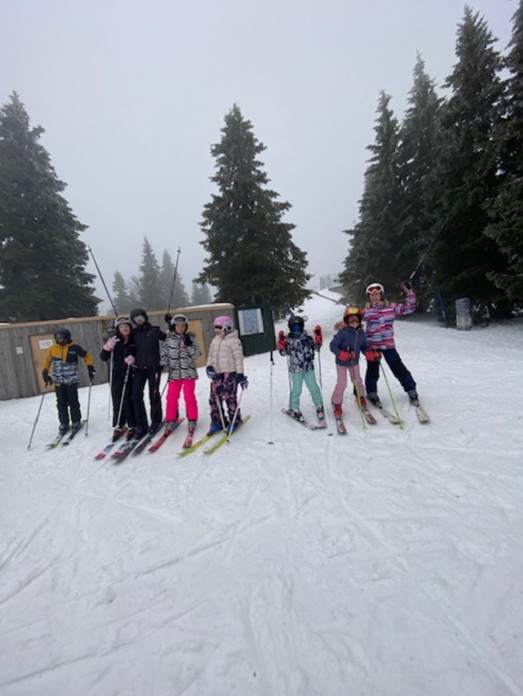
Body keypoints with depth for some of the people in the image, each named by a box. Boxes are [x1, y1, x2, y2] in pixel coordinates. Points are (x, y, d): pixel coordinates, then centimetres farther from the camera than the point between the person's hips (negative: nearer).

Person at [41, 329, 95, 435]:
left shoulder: (74, 347, -6)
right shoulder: (52, 349, 2)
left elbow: (86, 355, 5)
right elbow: (47, 360, 15)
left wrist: (90, 367, 0)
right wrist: (45, 372, 7)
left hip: (72, 380, -3)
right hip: (58, 381, 3)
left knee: (73, 402, 1)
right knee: (61, 403, 7)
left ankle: (76, 422, 17)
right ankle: (64, 424, 20)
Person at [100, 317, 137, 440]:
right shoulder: (113, 339, -1)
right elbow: (103, 358, -1)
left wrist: (133, 359, -11)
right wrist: (108, 347, -19)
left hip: (130, 374, -1)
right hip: (116, 375, 1)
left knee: (129, 400, -1)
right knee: (117, 401, 4)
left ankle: (132, 426, 11)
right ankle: (118, 426, 16)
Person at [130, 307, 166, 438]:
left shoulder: (154, 331, 3)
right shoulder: (134, 333, 9)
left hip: (153, 367, -2)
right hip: (139, 368, 3)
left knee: (154, 394, 3)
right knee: (136, 395, -6)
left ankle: (156, 421, 21)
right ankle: (141, 425, 2)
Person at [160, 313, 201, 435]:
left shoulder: (191, 338, 1)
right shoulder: (169, 340, 5)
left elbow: (196, 355, -4)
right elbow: (164, 354, 7)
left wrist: (189, 345, -17)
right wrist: (161, 365, -6)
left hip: (188, 372, -1)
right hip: (174, 373, 1)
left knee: (189, 397, 2)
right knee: (171, 397, 3)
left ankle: (192, 419, 16)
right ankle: (171, 419, 18)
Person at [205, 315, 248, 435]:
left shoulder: (234, 341, -7)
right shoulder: (215, 340, 14)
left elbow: (239, 358, -10)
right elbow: (210, 355, 18)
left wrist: (240, 374, -14)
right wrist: (209, 366, 0)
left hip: (230, 372, -7)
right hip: (217, 373, 7)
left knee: (229, 397, -6)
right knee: (214, 398, 6)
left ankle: (234, 421, 12)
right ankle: (217, 422, 19)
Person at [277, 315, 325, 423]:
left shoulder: (307, 338, 1)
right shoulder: (287, 339, -4)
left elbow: (316, 347, 9)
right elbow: (283, 352, -5)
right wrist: (281, 344, -20)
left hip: (309, 368, 2)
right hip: (295, 369, -2)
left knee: (314, 388, 10)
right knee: (296, 390, 4)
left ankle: (319, 406, 31)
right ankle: (294, 409, 24)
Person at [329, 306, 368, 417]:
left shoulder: (361, 333, -8)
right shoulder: (343, 332, -26)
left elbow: (364, 347, 3)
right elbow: (332, 345, -24)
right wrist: (340, 354, -37)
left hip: (354, 361, 5)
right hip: (341, 362, -5)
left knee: (357, 380, 21)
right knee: (342, 383, -3)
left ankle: (360, 397, 47)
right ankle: (336, 403, 18)